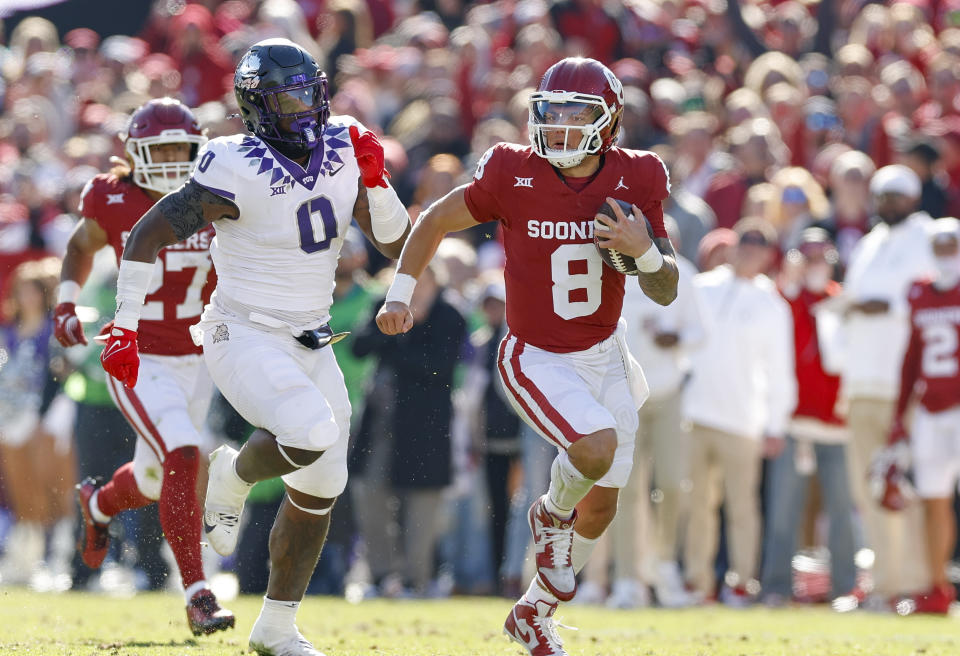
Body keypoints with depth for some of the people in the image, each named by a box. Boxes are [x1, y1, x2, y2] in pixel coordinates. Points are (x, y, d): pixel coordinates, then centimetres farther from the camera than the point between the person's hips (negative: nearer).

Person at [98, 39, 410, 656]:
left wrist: (375, 183, -12)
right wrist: (126, 326, -12)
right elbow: (147, 236, -12)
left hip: (309, 344, 7)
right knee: (312, 436, -31)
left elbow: (398, 244, 5)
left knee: (318, 490, 9)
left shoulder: (343, 153, -1)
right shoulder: (237, 173, -19)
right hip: (245, 337, -7)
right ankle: (234, 474, 3)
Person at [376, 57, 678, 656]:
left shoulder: (636, 181, -10)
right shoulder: (514, 176, -18)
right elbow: (436, 221, 0)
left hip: (603, 356, 4)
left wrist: (645, 251, -26)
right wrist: (401, 292, -5)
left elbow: (666, 292, -6)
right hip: (536, 360, -4)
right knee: (595, 446, -29)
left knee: (601, 506, 10)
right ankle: (552, 515, 7)